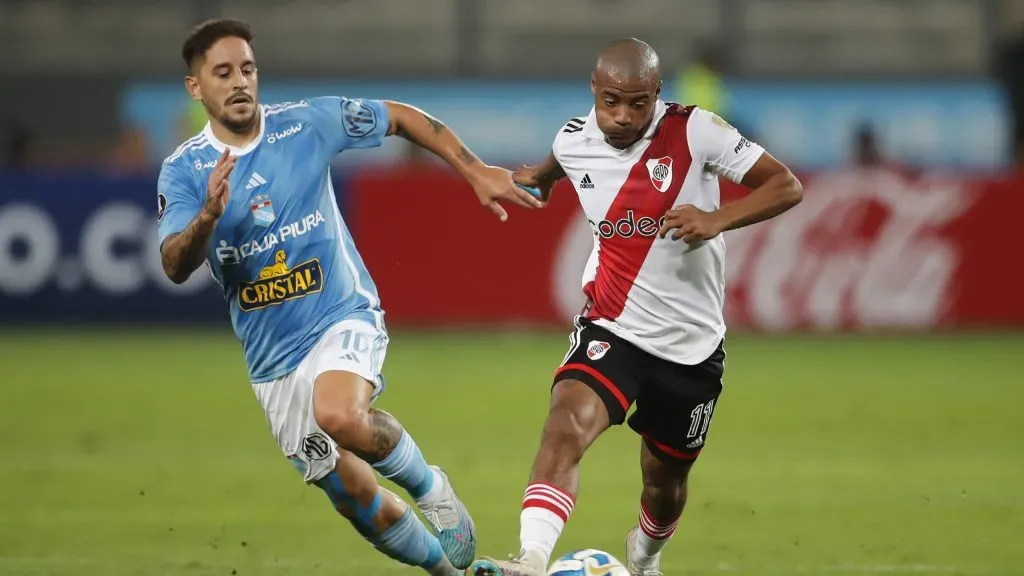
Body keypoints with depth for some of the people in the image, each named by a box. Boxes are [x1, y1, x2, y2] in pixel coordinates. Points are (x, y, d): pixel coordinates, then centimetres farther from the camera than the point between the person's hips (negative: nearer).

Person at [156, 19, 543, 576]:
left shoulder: (306, 122, -7)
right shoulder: (183, 169, -6)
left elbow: (401, 117, 7)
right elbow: (174, 268, -17)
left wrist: (476, 172, 2)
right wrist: (209, 216, -37)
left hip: (343, 317, -3)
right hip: (271, 360, 3)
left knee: (339, 416, -36)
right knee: (355, 499, 4)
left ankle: (430, 487, -8)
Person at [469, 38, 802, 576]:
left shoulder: (694, 132, -15)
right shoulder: (575, 141, -2)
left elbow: (786, 186, -16)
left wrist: (717, 219, -27)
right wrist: (536, 179, 11)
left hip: (691, 344, 0)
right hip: (611, 329, 0)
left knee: (665, 481, 17)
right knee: (568, 424, -30)